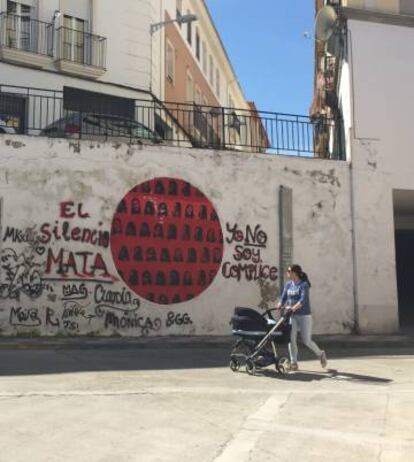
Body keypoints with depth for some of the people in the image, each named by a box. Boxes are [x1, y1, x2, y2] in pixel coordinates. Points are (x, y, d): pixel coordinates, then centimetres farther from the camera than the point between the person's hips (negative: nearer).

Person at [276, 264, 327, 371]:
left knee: (306, 340, -1)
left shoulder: (304, 285, -11)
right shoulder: (288, 285, 7)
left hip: (304, 315, -5)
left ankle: (321, 354, 25)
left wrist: (293, 308, -39)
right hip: (292, 316, 5)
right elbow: (283, 298, 5)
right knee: (291, 338, -3)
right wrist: (279, 305, -16)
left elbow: (303, 300, -24)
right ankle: (293, 363, 6)